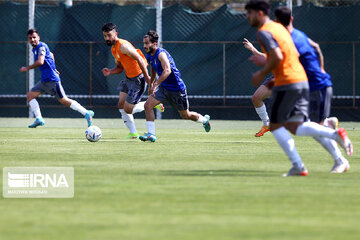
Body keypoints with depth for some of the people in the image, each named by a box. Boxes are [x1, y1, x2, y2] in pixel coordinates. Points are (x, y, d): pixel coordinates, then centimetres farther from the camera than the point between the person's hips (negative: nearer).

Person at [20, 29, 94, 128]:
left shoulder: (41, 46, -14)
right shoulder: (35, 49, 15)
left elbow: (40, 62, -27)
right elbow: (51, 55, 32)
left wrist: (27, 68, -17)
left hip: (52, 79, -10)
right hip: (44, 80, 10)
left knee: (63, 100, -7)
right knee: (30, 95, 2)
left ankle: (87, 113, -1)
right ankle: (39, 119, -3)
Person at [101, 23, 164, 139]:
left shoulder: (123, 46, -22)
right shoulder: (113, 49, 10)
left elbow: (139, 59, -25)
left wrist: (146, 77, -24)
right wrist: (110, 72, -1)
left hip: (138, 79, -9)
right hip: (128, 78, 9)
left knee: (128, 109, -6)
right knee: (121, 105, 5)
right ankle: (133, 133, 14)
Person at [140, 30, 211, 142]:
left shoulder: (161, 54, -26)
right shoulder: (149, 56, 1)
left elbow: (167, 71, -41)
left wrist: (155, 84, -47)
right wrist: (150, 85, 27)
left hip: (176, 89, -7)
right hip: (163, 87, 7)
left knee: (185, 115, 10)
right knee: (148, 105, -15)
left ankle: (204, 119, 40)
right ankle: (151, 134, -12)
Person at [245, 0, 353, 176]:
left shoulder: (264, 32, -9)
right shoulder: (279, 28, 20)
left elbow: (277, 57, -22)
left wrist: (262, 74, -9)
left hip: (286, 83, -9)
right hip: (302, 81, 9)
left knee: (276, 126, 2)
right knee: (295, 126, 7)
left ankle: (298, 166, -2)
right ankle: (335, 134, -11)